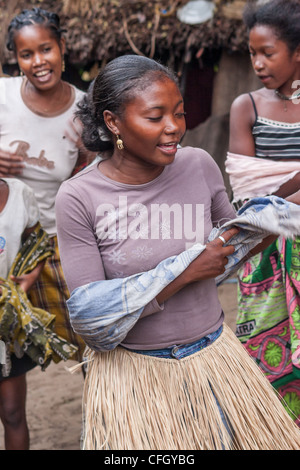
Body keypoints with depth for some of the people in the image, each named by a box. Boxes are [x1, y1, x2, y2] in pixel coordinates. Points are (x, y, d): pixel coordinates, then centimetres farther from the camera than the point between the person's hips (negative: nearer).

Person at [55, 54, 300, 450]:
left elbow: (235, 243, 12)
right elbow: (89, 314, -19)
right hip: (133, 370, -3)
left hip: (213, 356, 4)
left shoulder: (199, 166, -6)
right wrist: (185, 272, -21)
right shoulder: (78, 198, -17)